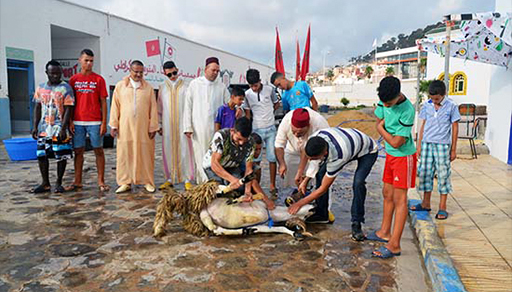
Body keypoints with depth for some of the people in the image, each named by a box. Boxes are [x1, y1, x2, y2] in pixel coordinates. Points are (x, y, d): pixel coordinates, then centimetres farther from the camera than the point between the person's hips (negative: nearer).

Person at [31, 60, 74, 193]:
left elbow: (68, 110, -9)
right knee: (41, 155, 6)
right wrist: (35, 126, 7)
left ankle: (59, 183, 13)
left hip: (60, 129, -5)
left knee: (61, 157, 0)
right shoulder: (40, 88, 11)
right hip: (43, 129, 5)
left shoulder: (66, 88, -5)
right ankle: (45, 184, 17)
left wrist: (63, 129, -16)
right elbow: (37, 108, 15)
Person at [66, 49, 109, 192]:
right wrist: (70, 121, 2)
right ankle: (77, 182, 16)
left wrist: (104, 122, -5)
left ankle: (101, 181, 8)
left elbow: (103, 102, 1)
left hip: (95, 122, -2)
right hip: (78, 122, 2)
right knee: (78, 151, 7)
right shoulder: (73, 79, 9)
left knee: (98, 150, 2)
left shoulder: (98, 79, 2)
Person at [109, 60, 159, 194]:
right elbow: (115, 106, 7)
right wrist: (113, 125, 2)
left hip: (143, 128, 0)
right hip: (125, 127, 1)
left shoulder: (148, 88, 7)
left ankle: (148, 181, 12)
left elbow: (153, 108, 5)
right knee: (125, 155, 2)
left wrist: (153, 127, 0)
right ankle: (126, 182, 11)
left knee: (145, 155, 2)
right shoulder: (120, 86, 9)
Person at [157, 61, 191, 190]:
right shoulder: (162, 88, 11)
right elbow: (159, 108, 15)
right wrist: (159, 124, 10)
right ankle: (170, 179, 14)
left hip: (182, 124, -3)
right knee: (168, 151, 5)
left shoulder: (184, 86, 1)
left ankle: (187, 179, 5)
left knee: (184, 150, -3)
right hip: (167, 125, 3)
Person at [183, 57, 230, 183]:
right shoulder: (195, 84, 5)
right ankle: (202, 182, 9)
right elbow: (188, 106, 4)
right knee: (200, 156, 1)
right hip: (198, 128, -1)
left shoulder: (221, 86, 8)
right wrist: (188, 127, -2)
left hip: (216, 128, 1)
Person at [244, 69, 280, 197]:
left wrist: (268, 113, 3)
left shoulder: (270, 89, -3)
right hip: (256, 130, 0)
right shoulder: (247, 94, -4)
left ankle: (272, 186, 11)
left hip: (271, 129, 0)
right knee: (256, 159, 4)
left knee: (272, 158, 1)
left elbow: (276, 104, 14)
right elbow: (247, 113, 3)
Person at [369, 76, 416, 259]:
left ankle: (394, 245, -1)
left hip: (404, 156, -8)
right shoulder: (384, 100, -5)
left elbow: (396, 143, -26)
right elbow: (378, 122, 9)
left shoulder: (407, 111, -28)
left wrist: (382, 129, -11)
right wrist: (388, 133, -8)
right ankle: (384, 232, 32)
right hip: (390, 154, 8)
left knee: (399, 199, -5)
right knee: (387, 194, 16)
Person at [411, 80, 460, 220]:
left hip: (442, 145, -3)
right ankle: (426, 203, 21)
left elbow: (455, 128, 1)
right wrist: (419, 145, 9)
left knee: (443, 174, 1)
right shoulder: (427, 105, 6)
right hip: (427, 143, 4)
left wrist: (453, 149, 0)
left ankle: (442, 207, 11)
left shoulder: (451, 106, -3)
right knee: (425, 172, 7)